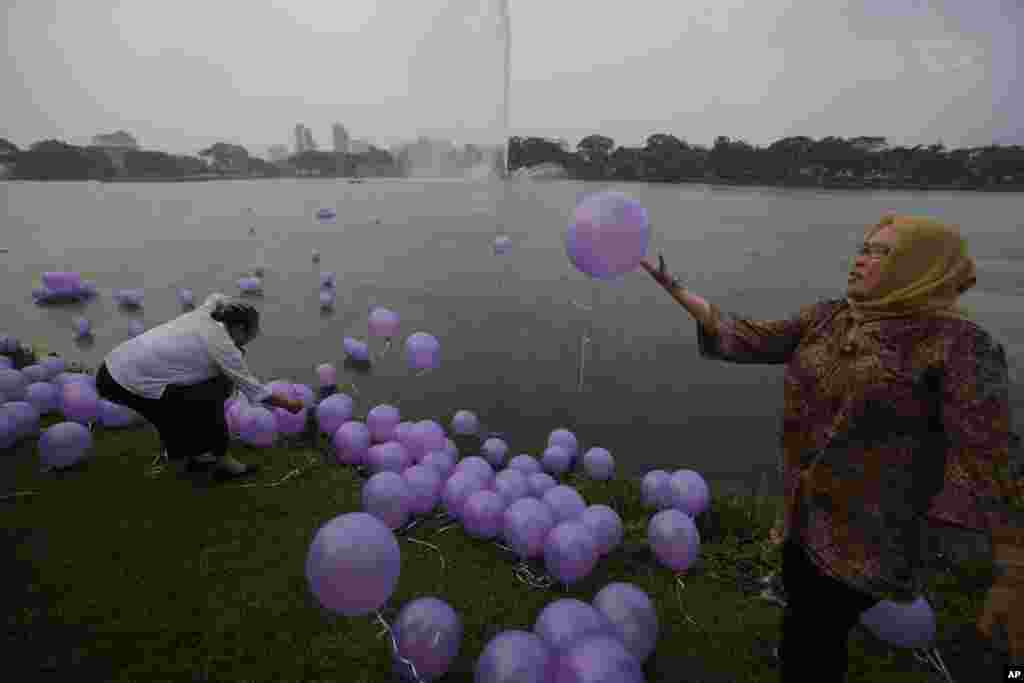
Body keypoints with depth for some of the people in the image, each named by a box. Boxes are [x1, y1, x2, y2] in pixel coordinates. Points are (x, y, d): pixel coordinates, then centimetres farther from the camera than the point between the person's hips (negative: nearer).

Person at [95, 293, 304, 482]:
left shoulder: (201, 315, 7)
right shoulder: (222, 346, -11)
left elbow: (218, 298, 34)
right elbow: (255, 391, -5)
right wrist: (289, 404, 7)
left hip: (111, 369, 9)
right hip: (129, 386, -9)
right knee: (208, 399, -4)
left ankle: (194, 454, 33)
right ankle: (223, 462, 10)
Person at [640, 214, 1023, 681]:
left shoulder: (957, 342, -17)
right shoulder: (825, 318, 0)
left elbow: (983, 462, -17)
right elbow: (746, 340, -3)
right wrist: (674, 289, -8)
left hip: (868, 527, -5)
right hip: (805, 507, 6)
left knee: (809, 644, 10)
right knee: (805, 623, 25)